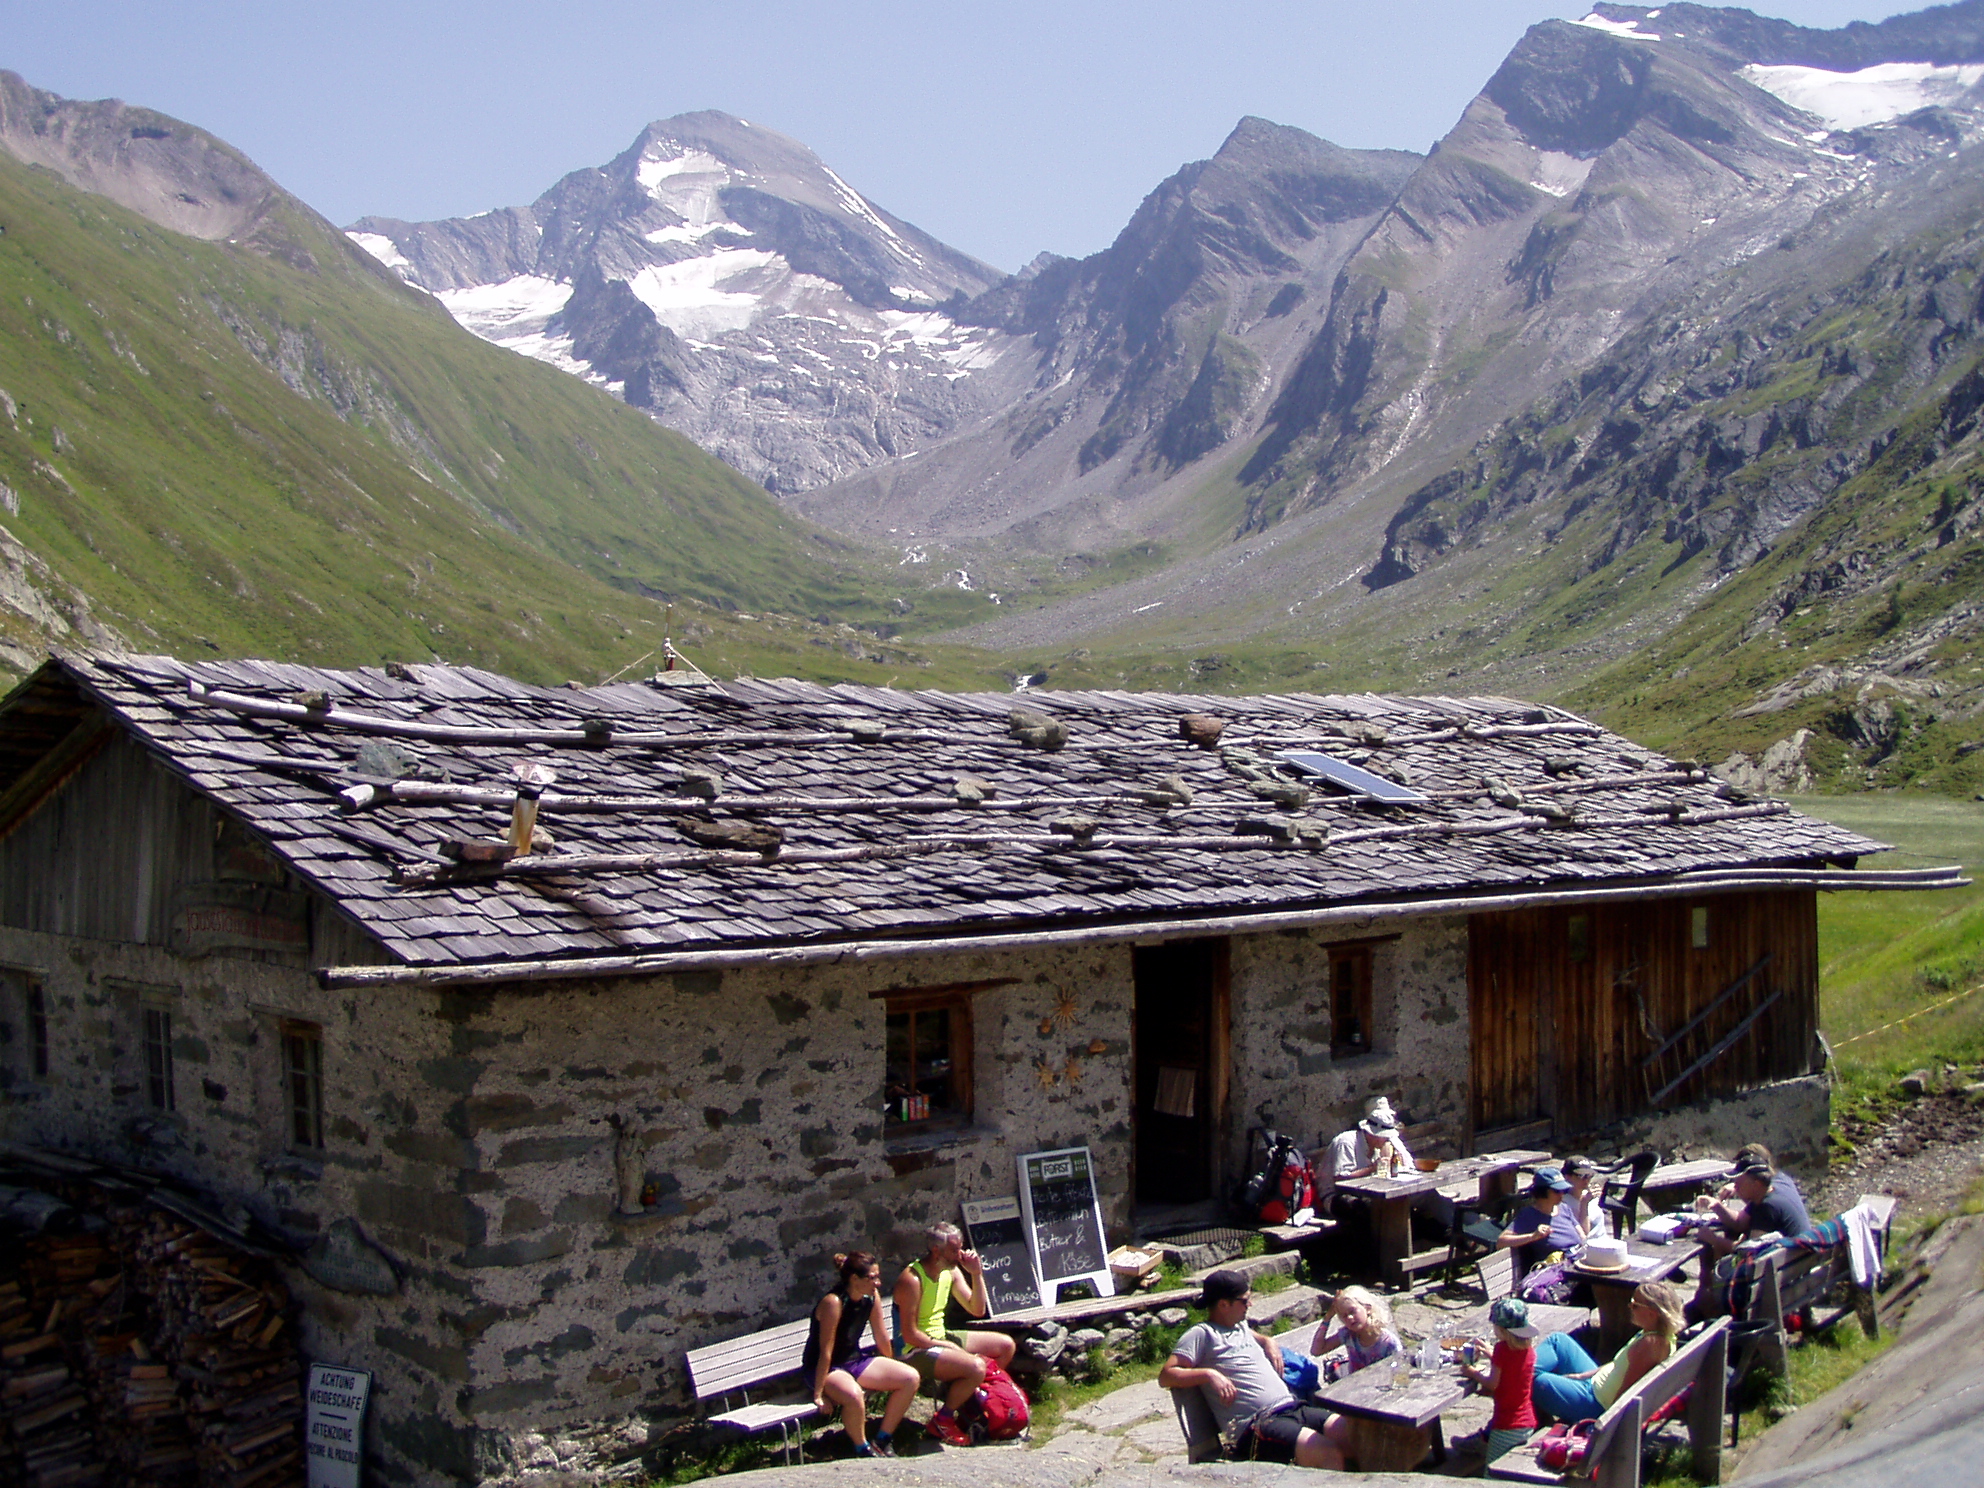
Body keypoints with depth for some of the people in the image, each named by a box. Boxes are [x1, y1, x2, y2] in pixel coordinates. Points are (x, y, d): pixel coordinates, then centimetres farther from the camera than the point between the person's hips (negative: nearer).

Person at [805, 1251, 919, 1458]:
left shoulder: (870, 1297, -5)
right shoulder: (833, 1302, -26)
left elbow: (881, 1337, 8)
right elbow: (826, 1352, -25)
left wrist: (890, 1371, 18)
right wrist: (818, 1394, -23)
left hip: (855, 1360, 8)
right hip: (825, 1369, -8)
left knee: (910, 1378, -7)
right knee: (854, 1394, -39)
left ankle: (882, 1441, 5)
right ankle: (862, 1449, -12)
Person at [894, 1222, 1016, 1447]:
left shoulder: (952, 1272, 4)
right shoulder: (912, 1280, -23)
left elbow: (978, 1310, 9)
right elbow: (910, 1335, -23)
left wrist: (976, 1274, -5)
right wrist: (951, 1348, -19)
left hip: (941, 1338, 9)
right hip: (917, 1350, -9)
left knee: (1005, 1346, 9)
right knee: (976, 1367, -30)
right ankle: (943, 1420, -9)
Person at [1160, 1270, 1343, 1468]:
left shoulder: (1241, 1326, 26)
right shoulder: (1202, 1335, 1)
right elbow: (1165, 1376, -7)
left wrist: (1269, 1342, 28)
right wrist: (1209, 1374, -18)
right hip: (1254, 1427, -9)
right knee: (1329, 1455, -32)